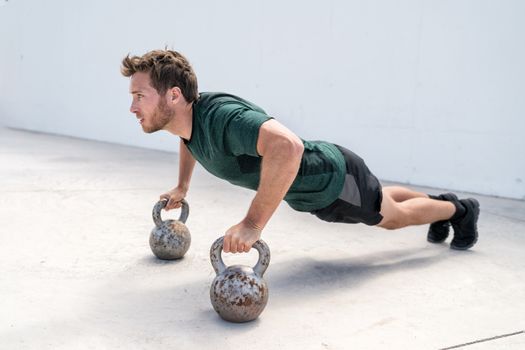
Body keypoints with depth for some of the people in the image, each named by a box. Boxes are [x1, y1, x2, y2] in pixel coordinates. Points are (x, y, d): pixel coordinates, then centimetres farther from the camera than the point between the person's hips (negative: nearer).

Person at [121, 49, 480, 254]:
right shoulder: (187, 115, -13)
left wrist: (253, 224, -53)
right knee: (383, 203, 33)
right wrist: (182, 188, 16)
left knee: (394, 216, 20)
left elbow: (287, 146, -58)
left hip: (335, 178, -8)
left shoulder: (220, 115, -40)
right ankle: (438, 200, 59)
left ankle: (458, 209, 47)